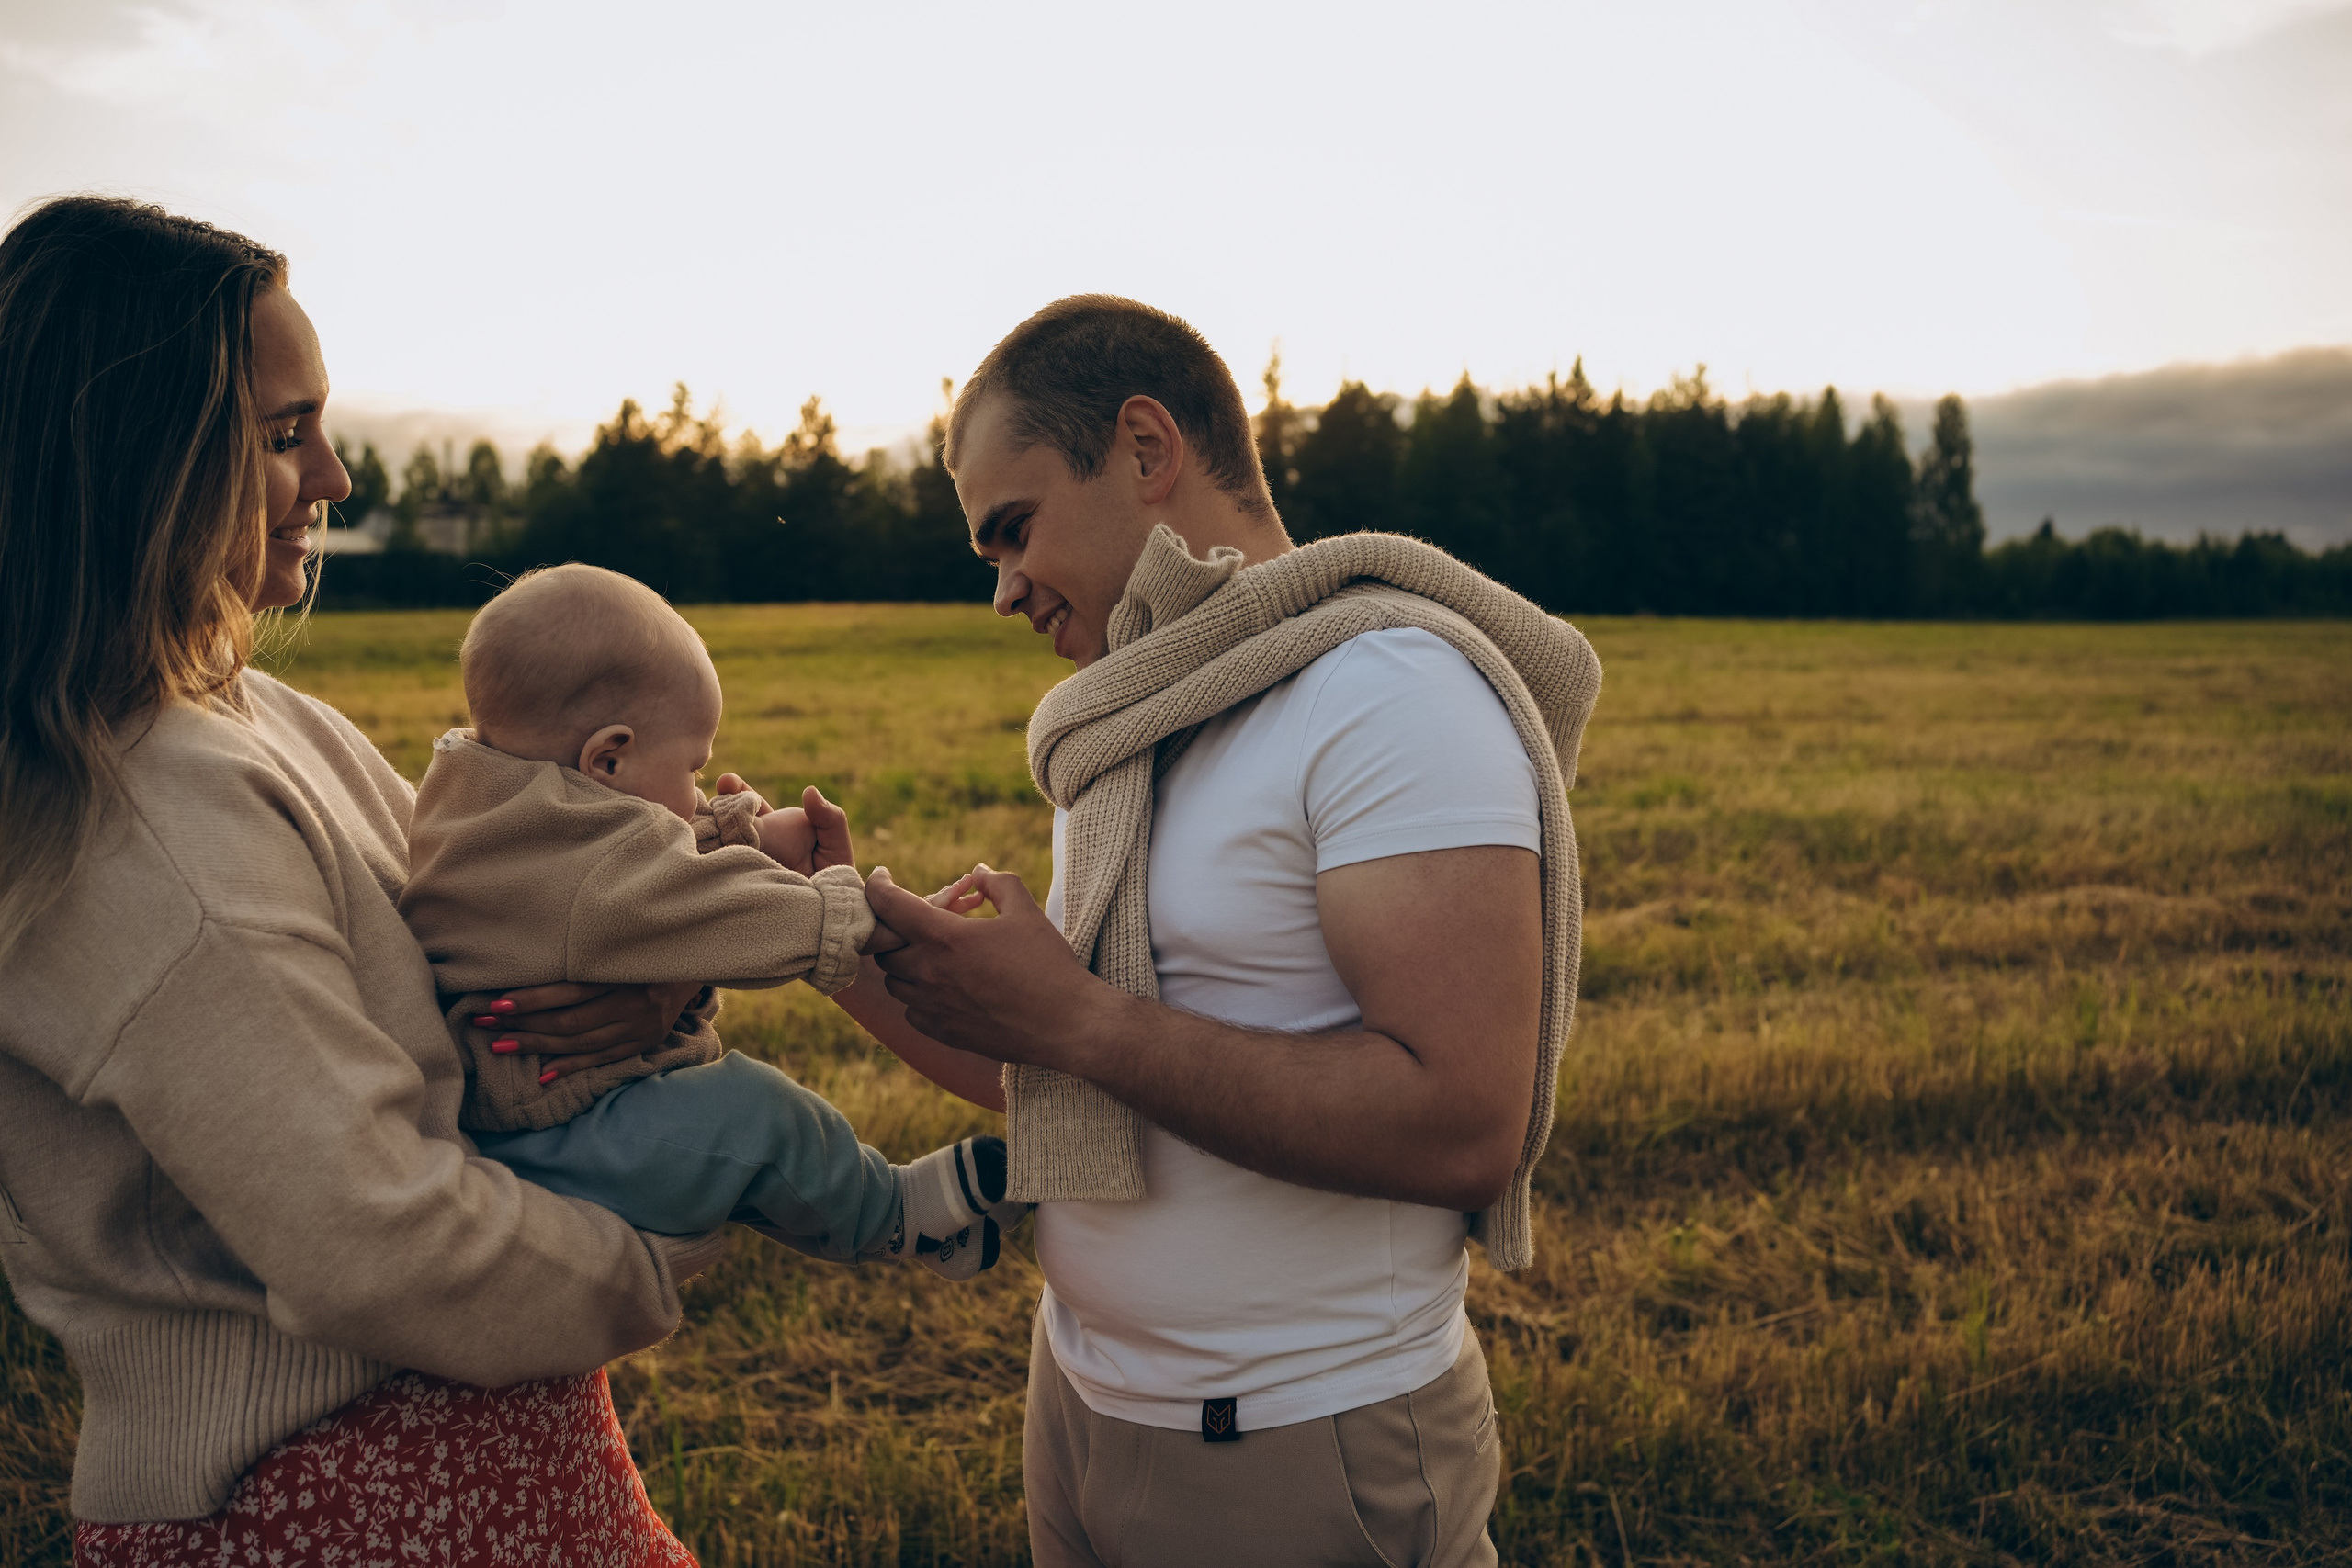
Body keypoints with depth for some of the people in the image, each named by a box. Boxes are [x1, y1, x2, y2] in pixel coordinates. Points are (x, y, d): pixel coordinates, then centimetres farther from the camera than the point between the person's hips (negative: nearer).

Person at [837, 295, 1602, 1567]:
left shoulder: (1394, 688, -19)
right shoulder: (1149, 726, 9)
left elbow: (1463, 1127, -29)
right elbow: (1052, 1087, 10)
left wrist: (1076, 1018, -24)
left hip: (1305, 1455, -8)